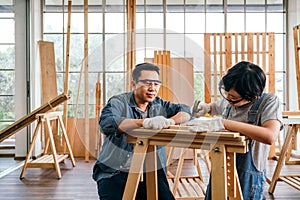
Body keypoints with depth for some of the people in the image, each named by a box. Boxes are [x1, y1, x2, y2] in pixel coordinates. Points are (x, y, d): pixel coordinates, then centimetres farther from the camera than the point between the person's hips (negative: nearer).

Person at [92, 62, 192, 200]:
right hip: (116, 173, -3)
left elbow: (185, 111, 6)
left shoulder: (159, 105, 15)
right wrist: (145, 122, -31)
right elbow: (105, 122, -20)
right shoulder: (119, 102, -1)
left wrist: (169, 121, -16)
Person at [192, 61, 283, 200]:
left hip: (248, 177, -5)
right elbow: (214, 106, 25)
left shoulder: (269, 101, -14)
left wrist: (223, 123, -32)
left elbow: (270, 136, -32)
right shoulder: (228, 101, 1)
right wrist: (205, 108, 0)